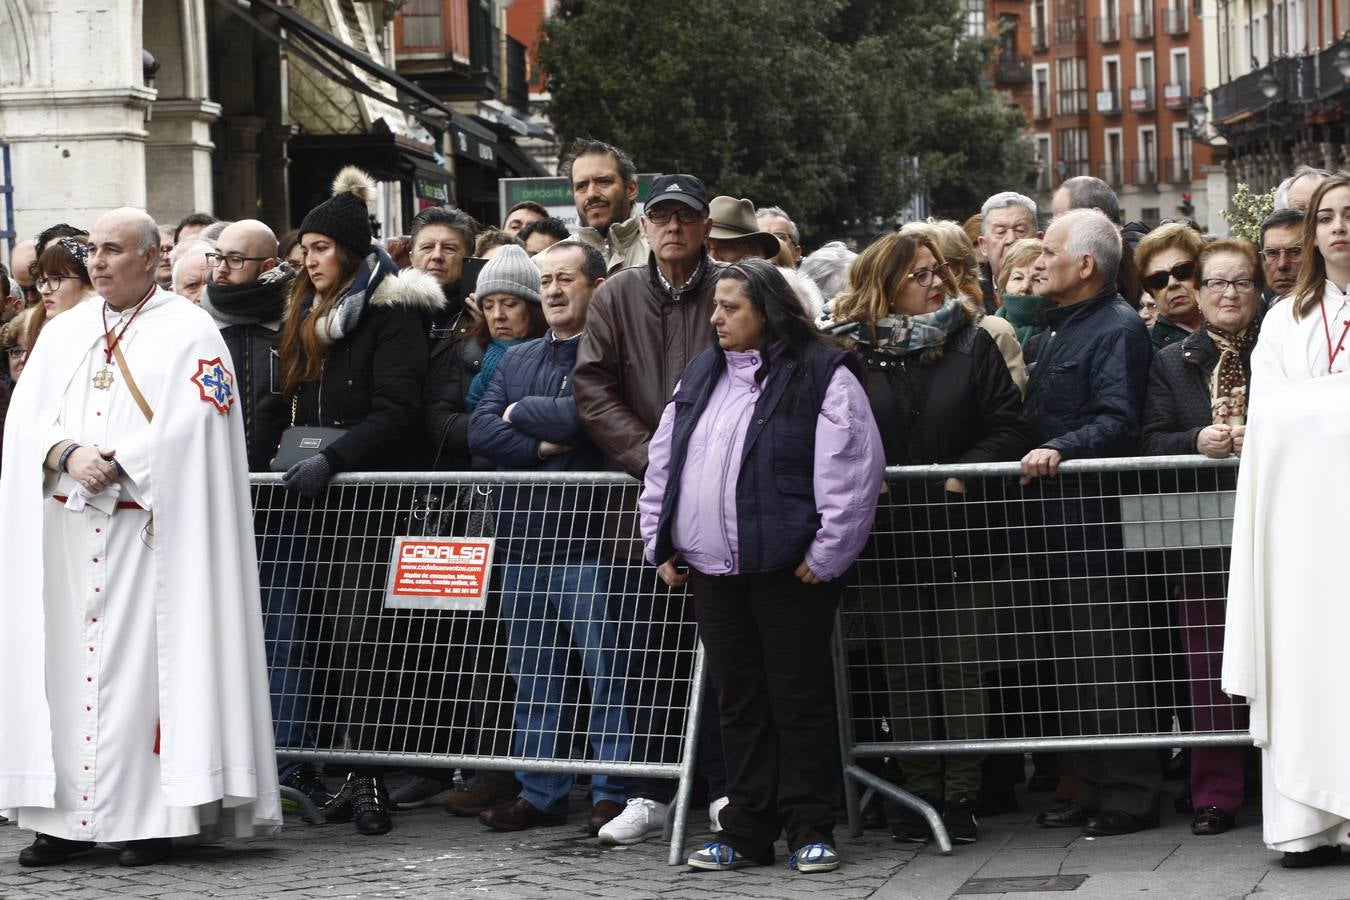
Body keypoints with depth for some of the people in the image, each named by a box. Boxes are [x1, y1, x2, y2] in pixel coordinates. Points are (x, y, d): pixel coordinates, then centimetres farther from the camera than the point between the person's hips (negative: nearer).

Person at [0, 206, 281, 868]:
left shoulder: (189, 333, 0)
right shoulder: (65, 332, 16)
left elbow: (192, 428, -11)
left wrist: (116, 463, -15)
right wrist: (68, 454, -12)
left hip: (149, 529, -5)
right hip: (66, 528, 5)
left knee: (141, 661, -7)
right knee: (66, 664, 3)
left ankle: (153, 817, -3)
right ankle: (69, 818, 7)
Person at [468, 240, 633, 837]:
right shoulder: (515, 360, 18)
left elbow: (585, 413, -19)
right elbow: (480, 432, 7)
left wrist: (520, 412, -2)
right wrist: (541, 448, -9)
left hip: (589, 537, -7)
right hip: (524, 536, 7)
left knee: (605, 671, -2)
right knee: (532, 675, 11)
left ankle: (613, 793, 4)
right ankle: (540, 793, 19)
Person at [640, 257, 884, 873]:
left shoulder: (823, 375, -6)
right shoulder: (700, 376, 15)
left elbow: (851, 473, -12)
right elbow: (662, 464, 19)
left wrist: (825, 555, -14)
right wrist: (661, 544, 13)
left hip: (789, 569, -6)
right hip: (712, 569, 6)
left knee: (800, 700, 0)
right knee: (739, 704, 10)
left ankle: (810, 830, 8)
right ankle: (748, 832, 16)